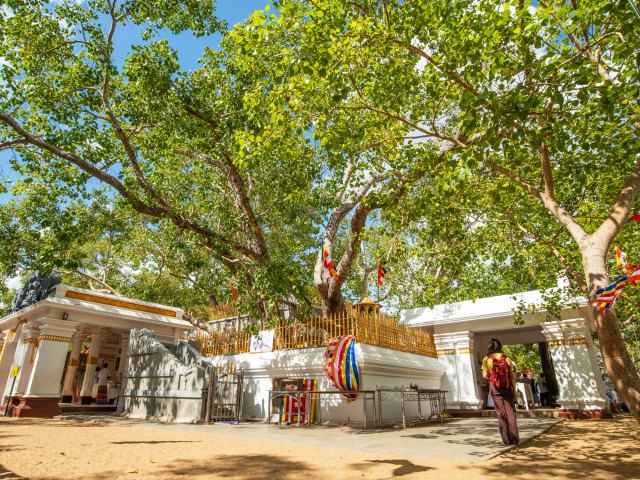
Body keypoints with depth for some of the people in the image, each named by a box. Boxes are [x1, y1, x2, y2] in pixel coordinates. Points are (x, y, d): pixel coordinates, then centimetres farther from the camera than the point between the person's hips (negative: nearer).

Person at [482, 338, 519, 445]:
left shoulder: (487, 359, 2)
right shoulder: (506, 358, 7)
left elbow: (485, 375, -4)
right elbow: (513, 376, 5)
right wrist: (514, 390, 9)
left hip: (495, 388, -1)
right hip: (507, 387, 2)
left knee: (501, 412, 4)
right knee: (510, 412, 6)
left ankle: (507, 439, 5)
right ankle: (515, 439, 2)